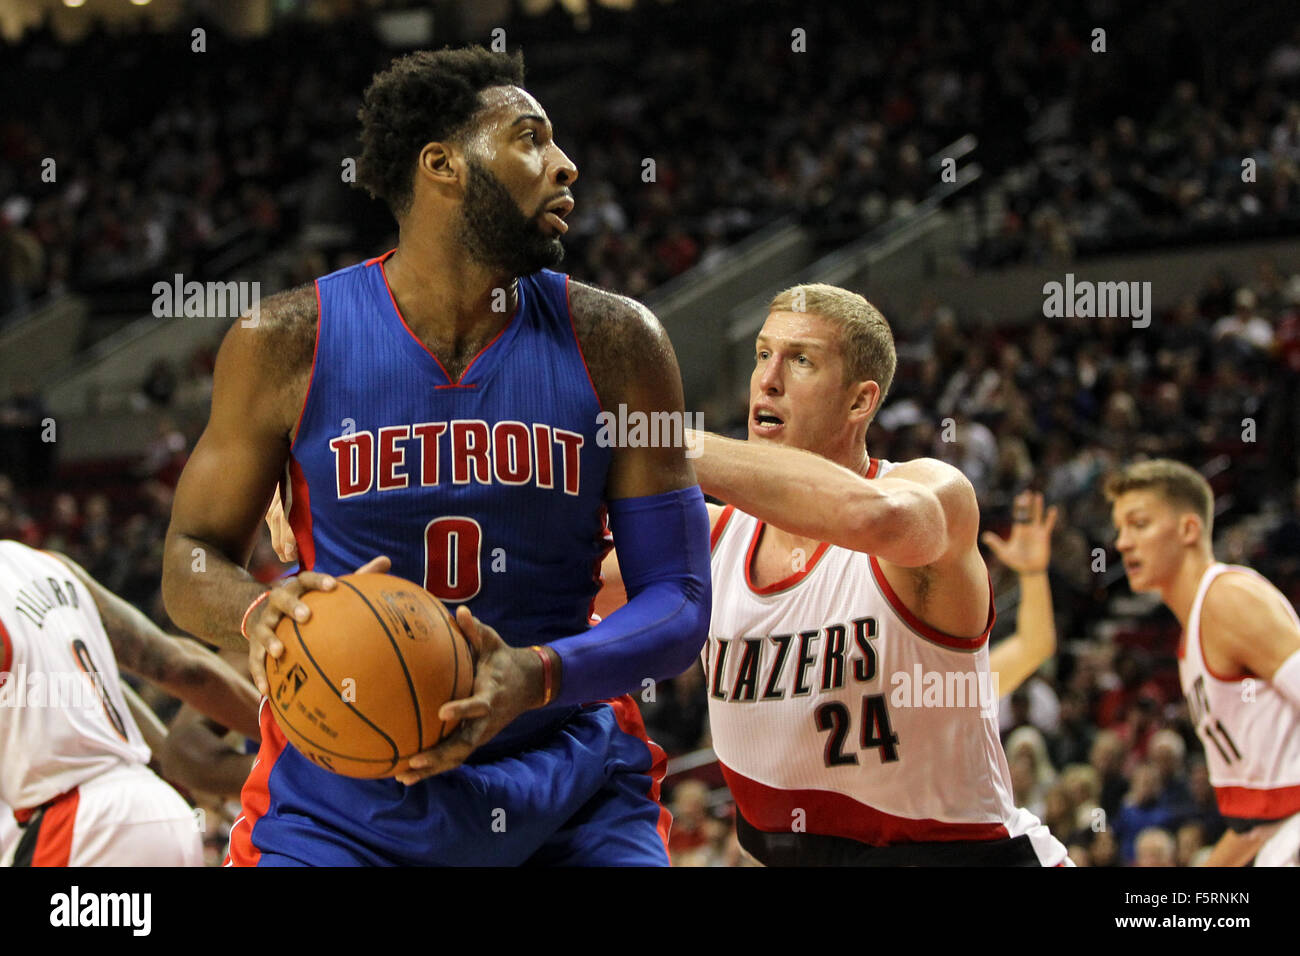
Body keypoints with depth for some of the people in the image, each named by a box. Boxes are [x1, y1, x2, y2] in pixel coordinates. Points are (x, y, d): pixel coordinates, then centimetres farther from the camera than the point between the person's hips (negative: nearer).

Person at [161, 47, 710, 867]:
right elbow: (192, 559, 2)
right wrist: (258, 612, -22)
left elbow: (681, 604, -4)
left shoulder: (613, 345, -3)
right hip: (345, 793, -1)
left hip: (568, 791, 1)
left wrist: (540, 676, -24)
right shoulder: (287, 343, -5)